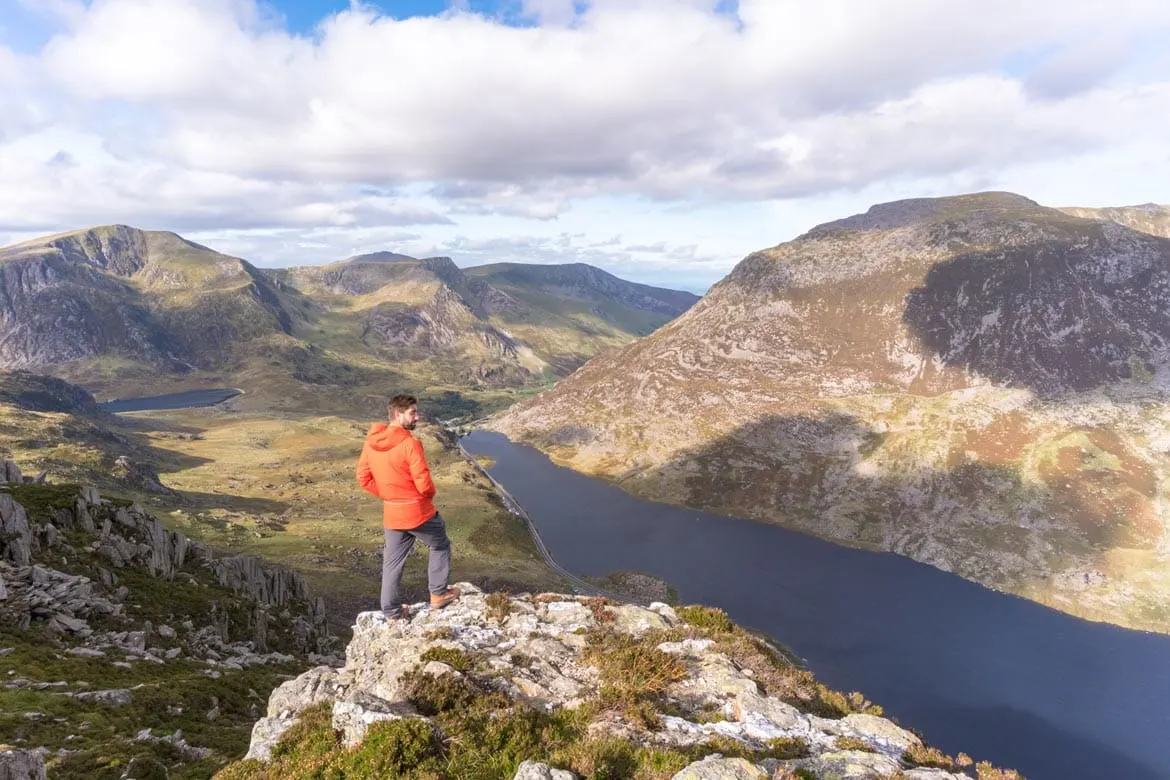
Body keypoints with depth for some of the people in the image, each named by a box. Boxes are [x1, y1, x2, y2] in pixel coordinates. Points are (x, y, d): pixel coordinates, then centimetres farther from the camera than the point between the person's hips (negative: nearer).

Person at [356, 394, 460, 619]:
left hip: (392, 514, 6)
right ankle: (438, 594, 28)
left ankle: (392, 612, 25)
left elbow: (363, 478, 5)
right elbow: (424, 485, -22)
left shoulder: (371, 442, -2)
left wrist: (388, 494, 10)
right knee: (440, 546, 20)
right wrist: (430, 494, 0)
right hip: (419, 512, -6)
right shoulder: (410, 444, -23)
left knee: (393, 563, 16)